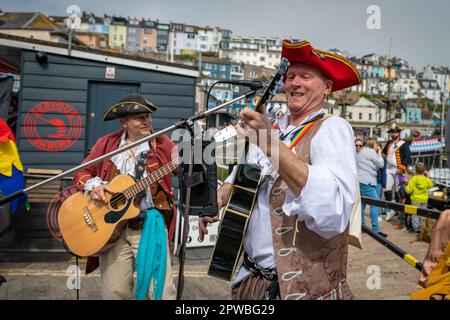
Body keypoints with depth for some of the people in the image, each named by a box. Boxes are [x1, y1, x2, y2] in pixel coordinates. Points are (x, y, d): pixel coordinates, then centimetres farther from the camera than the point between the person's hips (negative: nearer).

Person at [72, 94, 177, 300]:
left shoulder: (162, 144, 4)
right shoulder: (106, 143, 7)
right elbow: (82, 173, 10)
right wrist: (93, 185, -9)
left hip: (149, 225, -1)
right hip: (111, 224, 1)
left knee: (162, 291, -5)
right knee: (114, 292, 3)